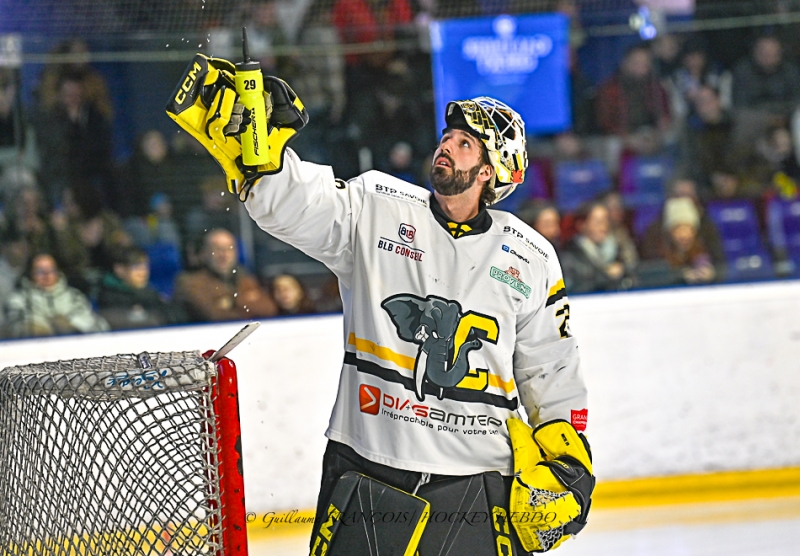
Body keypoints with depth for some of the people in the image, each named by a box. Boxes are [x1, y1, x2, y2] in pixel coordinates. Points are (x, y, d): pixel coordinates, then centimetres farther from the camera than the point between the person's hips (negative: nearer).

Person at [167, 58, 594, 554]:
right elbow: (289, 201, -12)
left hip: (477, 478, 1)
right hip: (365, 471, -1)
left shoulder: (532, 260, 6)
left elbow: (550, 368, 14)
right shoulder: (375, 209, 1)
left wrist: (567, 451, 7)